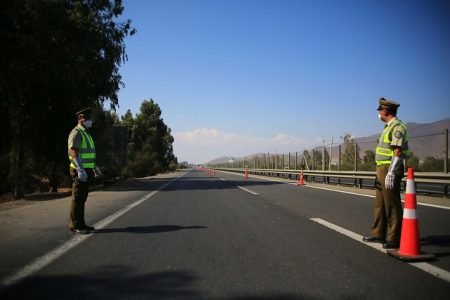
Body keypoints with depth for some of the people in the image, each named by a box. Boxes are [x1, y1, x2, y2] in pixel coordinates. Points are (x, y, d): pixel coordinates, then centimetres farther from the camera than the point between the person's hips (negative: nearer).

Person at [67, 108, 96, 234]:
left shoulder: (85, 133, 19)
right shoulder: (76, 133, -11)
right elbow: (73, 152, -20)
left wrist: (94, 167, 22)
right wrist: (80, 170, -25)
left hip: (86, 170, 10)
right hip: (80, 171, -9)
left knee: (82, 198, 13)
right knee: (77, 199, -5)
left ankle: (80, 224, 20)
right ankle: (75, 226, 0)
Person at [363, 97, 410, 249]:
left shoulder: (397, 127, -13)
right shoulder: (388, 127, 17)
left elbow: (398, 151, -21)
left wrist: (391, 173, -25)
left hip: (390, 169, -10)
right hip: (382, 169, 10)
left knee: (392, 205, -4)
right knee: (380, 204, 15)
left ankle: (394, 238, 3)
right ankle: (378, 234, 25)